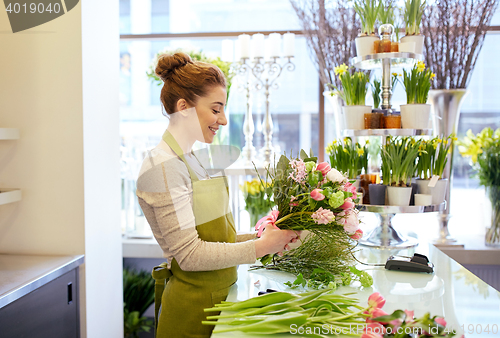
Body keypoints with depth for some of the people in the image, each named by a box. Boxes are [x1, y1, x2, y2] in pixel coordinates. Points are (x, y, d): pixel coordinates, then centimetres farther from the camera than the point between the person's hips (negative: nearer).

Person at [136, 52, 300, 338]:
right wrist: (261, 246, -18)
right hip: (192, 310, -8)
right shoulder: (163, 166, -18)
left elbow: (210, 238, 9)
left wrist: (264, 237, -1)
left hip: (216, 299, 8)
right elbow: (190, 254, -22)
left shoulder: (189, 159, 10)